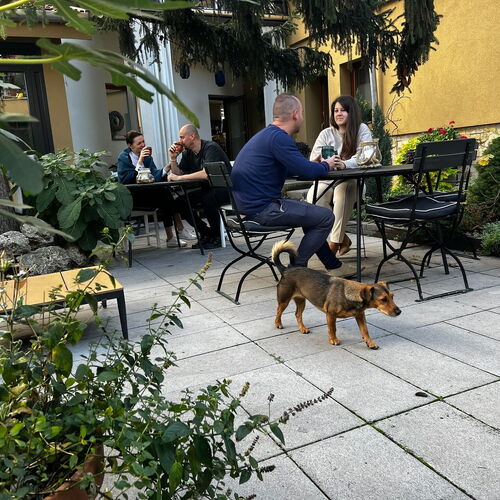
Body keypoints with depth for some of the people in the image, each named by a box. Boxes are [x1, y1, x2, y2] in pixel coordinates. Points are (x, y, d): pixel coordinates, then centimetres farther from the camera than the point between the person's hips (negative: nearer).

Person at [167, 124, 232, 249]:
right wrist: (173, 158, -6)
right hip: (206, 189, 8)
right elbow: (177, 174, 9)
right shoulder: (187, 153, 7)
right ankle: (206, 233, 3)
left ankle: (216, 236, -13)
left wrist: (179, 177, -30)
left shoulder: (211, 147, -19)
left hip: (225, 187, -8)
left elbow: (206, 174, -33)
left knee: (207, 199, -37)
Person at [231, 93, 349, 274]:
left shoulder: (266, 134, 16)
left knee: (310, 211, 26)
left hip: (250, 204, 11)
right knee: (326, 217, -5)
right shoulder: (278, 137, -17)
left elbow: (289, 169, 28)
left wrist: (314, 164, 19)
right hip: (262, 208, -11)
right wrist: (326, 166, 1)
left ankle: (333, 266, 32)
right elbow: (307, 172, -21)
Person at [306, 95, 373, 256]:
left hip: (353, 181, -2)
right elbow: (313, 160, -1)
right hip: (327, 181, 2)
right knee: (313, 196, -29)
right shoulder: (326, 134, 11)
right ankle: (343, 238, -10)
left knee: (343, 188, -37)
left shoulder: (362, 129, 4)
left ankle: (335, 241, -27)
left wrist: (345, 164, -33)